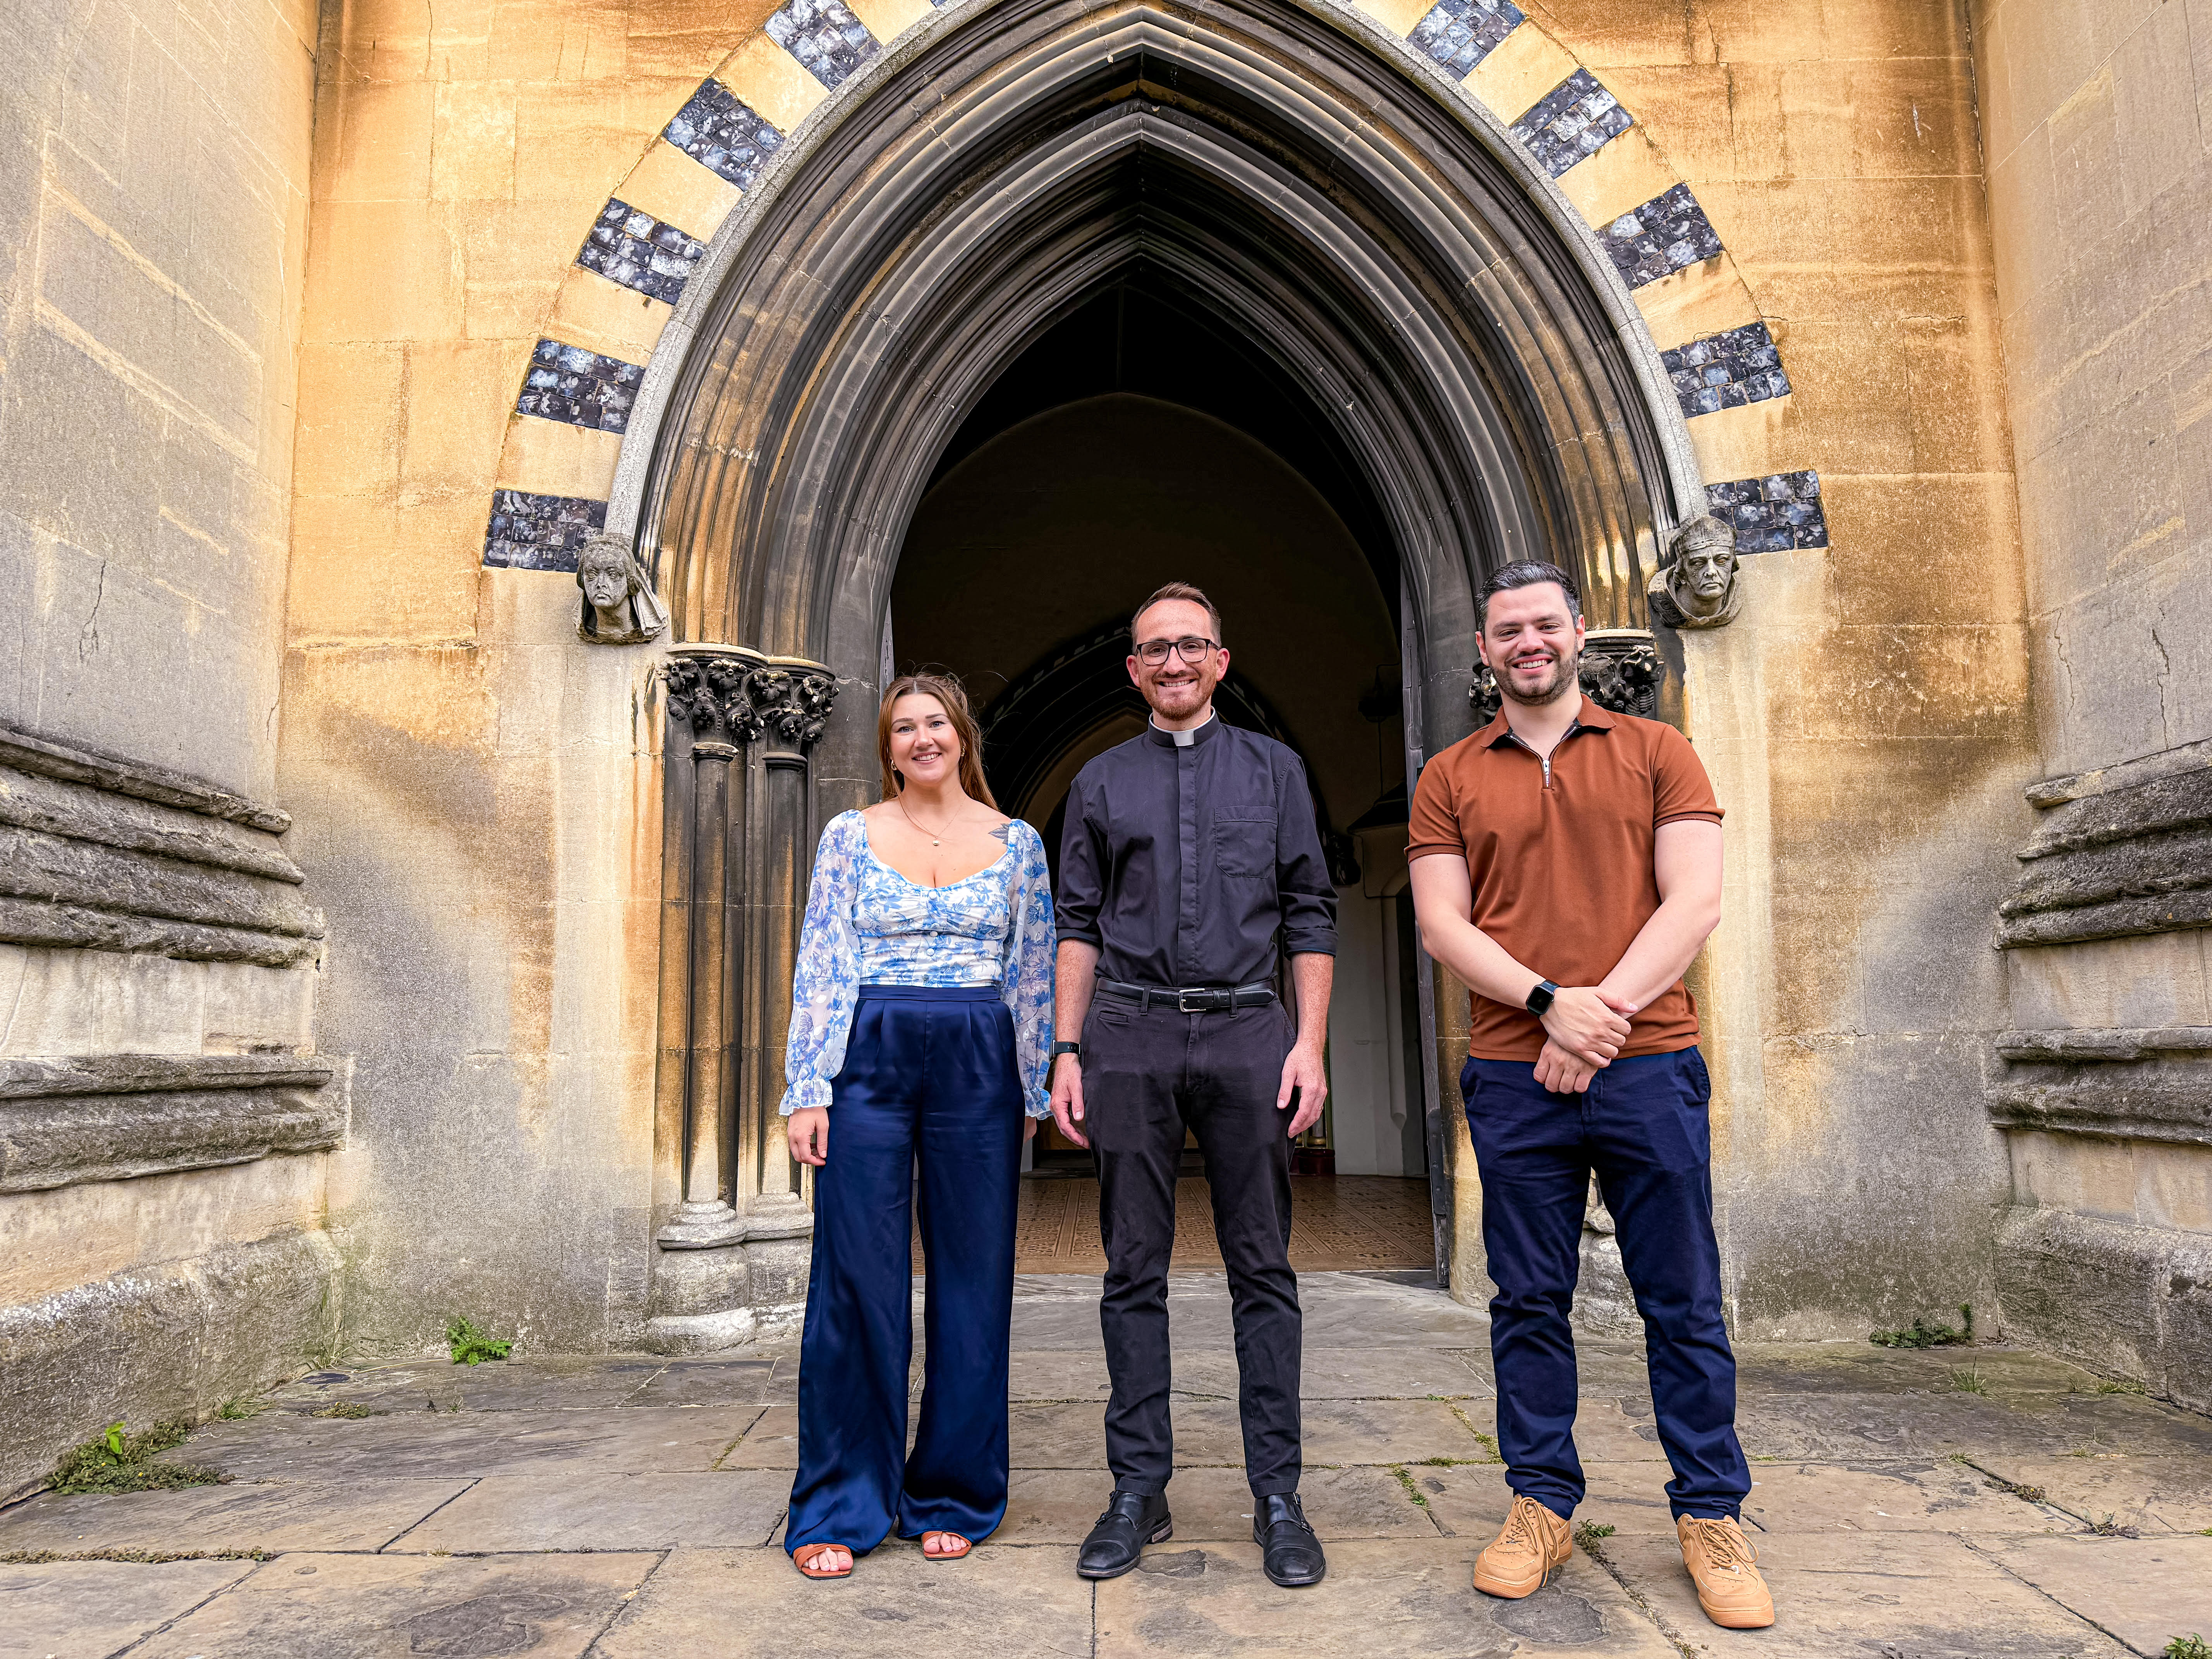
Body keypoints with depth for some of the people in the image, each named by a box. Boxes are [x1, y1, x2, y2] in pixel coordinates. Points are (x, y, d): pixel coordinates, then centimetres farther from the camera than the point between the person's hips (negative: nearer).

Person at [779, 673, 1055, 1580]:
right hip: (869, 1061, -1)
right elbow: (820, 967, 4)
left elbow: (1034, 973, 10)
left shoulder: (1017, 842, 9)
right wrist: (808, 1089, -4)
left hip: (979, 1068, 1)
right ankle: (838, 1509, 15)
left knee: (973, 1280, 6)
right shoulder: (851, 835, 7)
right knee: (857, 1280, 0)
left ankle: (951, 1500, 22)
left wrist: (1033, 1091, 5)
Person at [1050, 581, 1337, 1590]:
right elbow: (1079, 925, 11)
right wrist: (1067, 1052, 3)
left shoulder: (1272, 768, 12)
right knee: (1134, 1269, 4)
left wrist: (1310, 1043, -2)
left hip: (1246, 1029, -1)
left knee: (1263, 1267, 2)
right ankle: (1139, 1490, 15)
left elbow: (1310, 915, 8)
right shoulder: (1102, 782, 14)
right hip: (1130, 1034, 1)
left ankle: (1277, 1496, 11)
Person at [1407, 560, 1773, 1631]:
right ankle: (1542, 1507, 20)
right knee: (1530, 1301, 7)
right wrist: (1550, 1002, -12)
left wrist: (1606, 1007, -11)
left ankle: (1711, 1517, 19)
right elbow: (1442, 924, 2)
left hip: (1648, 1064, 0)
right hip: (1512, 1075, 1)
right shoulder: (1450, 779, 10)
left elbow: (1695, 901, 0)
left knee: (1683, 1300, 5)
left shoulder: (1655, 752, 9)